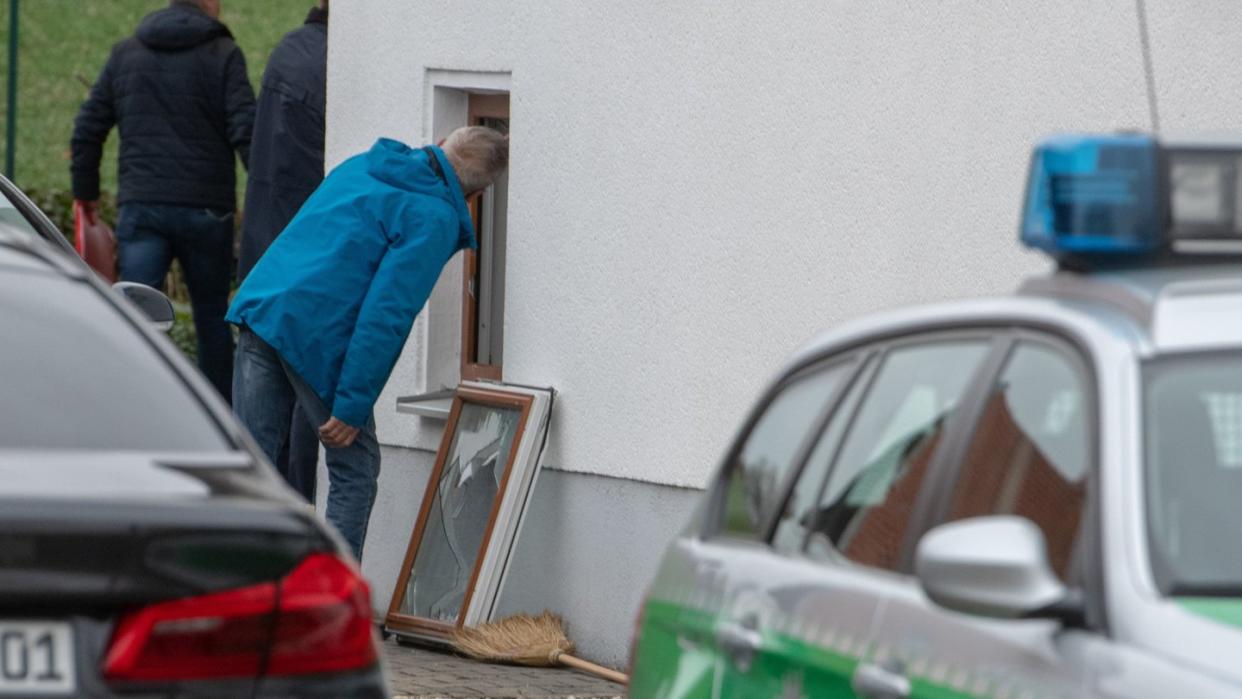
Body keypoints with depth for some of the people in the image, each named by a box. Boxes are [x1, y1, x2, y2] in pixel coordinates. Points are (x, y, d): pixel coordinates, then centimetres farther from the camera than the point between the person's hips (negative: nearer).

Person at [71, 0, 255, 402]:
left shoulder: (125, 54, 11)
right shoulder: (222, 55, -2)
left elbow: (87, 129, 13)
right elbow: (247, 132, -11)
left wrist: (85, 192, 24)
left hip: (140, 208, 2)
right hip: (205, 210, -2)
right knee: (213, 316, 12)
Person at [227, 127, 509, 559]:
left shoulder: (361, 166, 18)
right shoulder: (434, 219, -7)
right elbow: (387, 315, -14)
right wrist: (353, 406, -14)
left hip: (259, 308, 7)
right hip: (318, 333, -7)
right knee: (355, 472, 7)